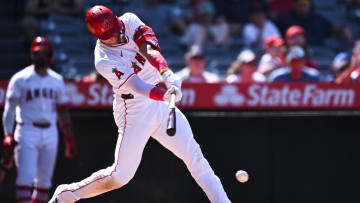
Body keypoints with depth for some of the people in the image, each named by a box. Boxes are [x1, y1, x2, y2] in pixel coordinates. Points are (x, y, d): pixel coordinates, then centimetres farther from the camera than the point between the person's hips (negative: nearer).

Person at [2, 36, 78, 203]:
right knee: (26, 177, -15)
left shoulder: (57, 81, 11)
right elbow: (9, 108, -8)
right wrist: (8, 135, -19)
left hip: (50, 133, 5)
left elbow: (62, 112, 17)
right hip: (27, 132, -5)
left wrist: (69, 138, 12)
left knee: (44, 180, 6)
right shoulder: (20, 79, -3)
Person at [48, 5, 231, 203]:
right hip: (135, 110, -5)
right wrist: (166, 95, -49)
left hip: (160, 101, 6)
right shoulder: (104, 61, -19)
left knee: (194, 155, 1)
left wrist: (167, 74, -40)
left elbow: (150, 49, -21)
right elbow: (137, 86, -30)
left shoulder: (129, 21, -5)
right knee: (120, 175, -7)